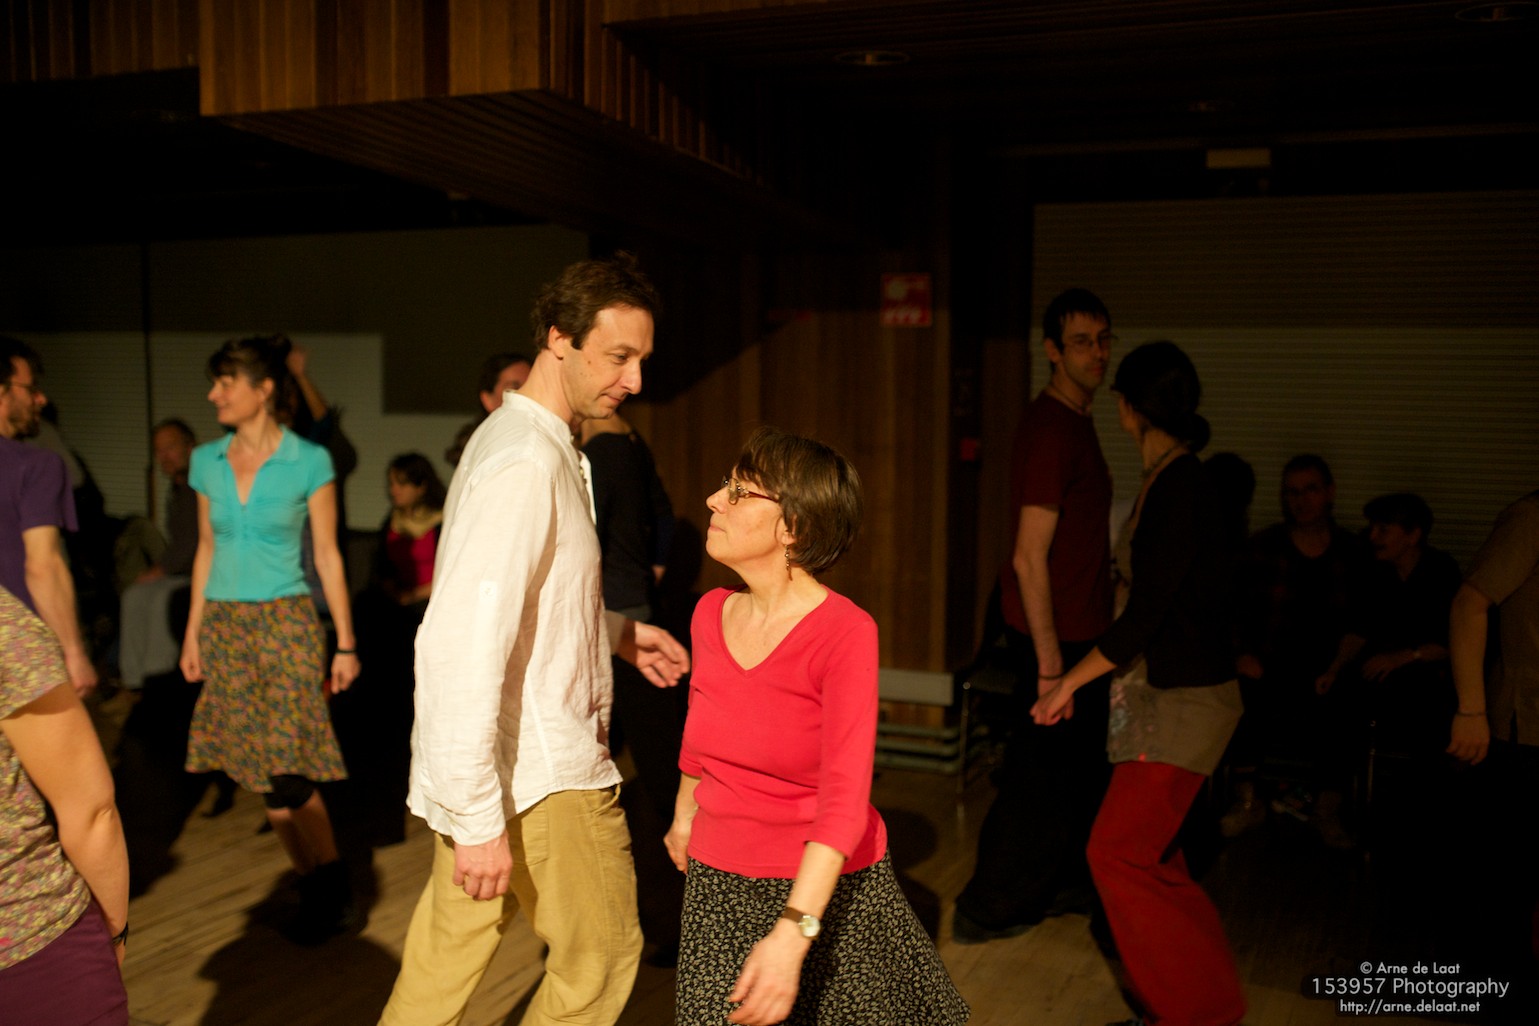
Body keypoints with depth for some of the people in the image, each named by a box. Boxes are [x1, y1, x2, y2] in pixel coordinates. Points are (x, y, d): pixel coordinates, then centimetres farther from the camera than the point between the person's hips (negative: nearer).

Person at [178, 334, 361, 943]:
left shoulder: (308, 462, -7)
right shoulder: (207, 461, 6)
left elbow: (328, 556, -4)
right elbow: (207, 549, 14)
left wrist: (346, 642, -4)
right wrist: (192, 633, 13)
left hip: (286, 623, -5)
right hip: (225, 624, 5)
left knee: (285, 774, -10)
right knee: (262, 778, 6)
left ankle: (332, 890, 7)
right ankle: (318, 890, 19)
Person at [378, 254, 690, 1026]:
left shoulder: (536, 442, 11)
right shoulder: (525, 463, -22)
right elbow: (462, 643, -29)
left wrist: (617, 632, 15)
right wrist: (479, 817, -28)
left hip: (486, 763, 9)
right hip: (538, 775, -9)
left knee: (441, 963, 18)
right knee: (601, 958, 10)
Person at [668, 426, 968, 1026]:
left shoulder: (845, 633, -20)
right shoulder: (711, 615, -3)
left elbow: (844, 798, -26)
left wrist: (792, 933, -35)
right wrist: (684, 815, 31)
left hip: (825, 889, -4)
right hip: (719, 883, 4)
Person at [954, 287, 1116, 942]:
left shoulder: (1073, 421, 12)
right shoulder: (1052, 431, -21)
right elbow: (1029, 557, -25)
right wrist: (1049, 662, -25)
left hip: (1077, 630, 10)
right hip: (1057, 637, -10)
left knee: (1079, 766, 21)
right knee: (1043, 777, 1)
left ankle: (1069, 884, 37)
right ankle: (988, 911, 15)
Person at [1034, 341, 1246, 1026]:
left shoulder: (1179, 490, -20)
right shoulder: (1169, 482, 9)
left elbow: (1145, 615, -21)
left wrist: (1068, 682, -12)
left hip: (1184, 700, -10)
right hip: (1161, 692, 10)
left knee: (1118, 852, -6)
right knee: (1151, 854, 15)